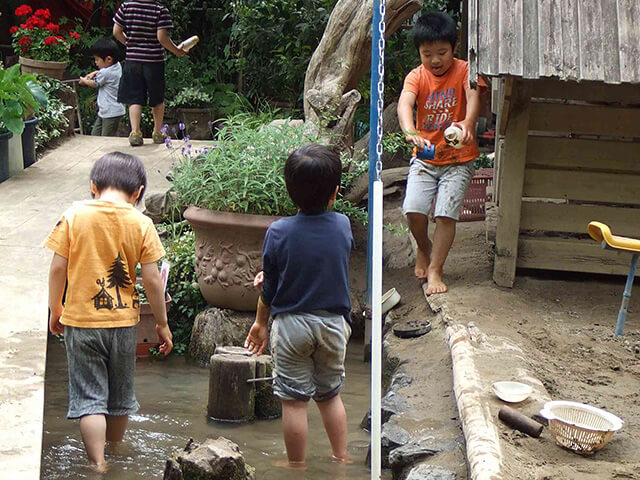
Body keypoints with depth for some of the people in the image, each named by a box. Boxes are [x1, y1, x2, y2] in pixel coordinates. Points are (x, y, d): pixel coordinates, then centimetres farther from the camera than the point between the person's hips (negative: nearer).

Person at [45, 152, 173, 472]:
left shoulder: (73, 215, -7)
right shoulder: (141, 224, -8)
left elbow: (57, 269, -5)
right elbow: (152, 280, -6)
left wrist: (55, 311, 10)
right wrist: (162, 324, 5)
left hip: (79, 321, -1)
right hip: (123, 322, 1)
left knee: (89, 397, 4)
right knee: (120, 395, 19)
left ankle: (97, 463, -2)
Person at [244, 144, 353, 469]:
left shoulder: (278, 232, -14)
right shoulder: (343, 226, -6)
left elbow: (269, 287, -5)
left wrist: (260, 322, 12)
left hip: (292, 323, -3)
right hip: (334, 323, 3)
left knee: (294, 400, 6)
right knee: (331, 394, 19)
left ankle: (297, 466, 14)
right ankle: (341, 458, 24)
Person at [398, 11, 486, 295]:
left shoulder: (463, 70, -7)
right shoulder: (417, 76, -4)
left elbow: (472, 96, -27)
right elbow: (405, 102, -24)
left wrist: (467, 123, -50)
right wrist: (409, 131, -46)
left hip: (459, 160, -1)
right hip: (425, 158, 1)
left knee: (446, 214, -12)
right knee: (413, 209, -13)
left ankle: (435, 270, 4)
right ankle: (424, 248, 19)